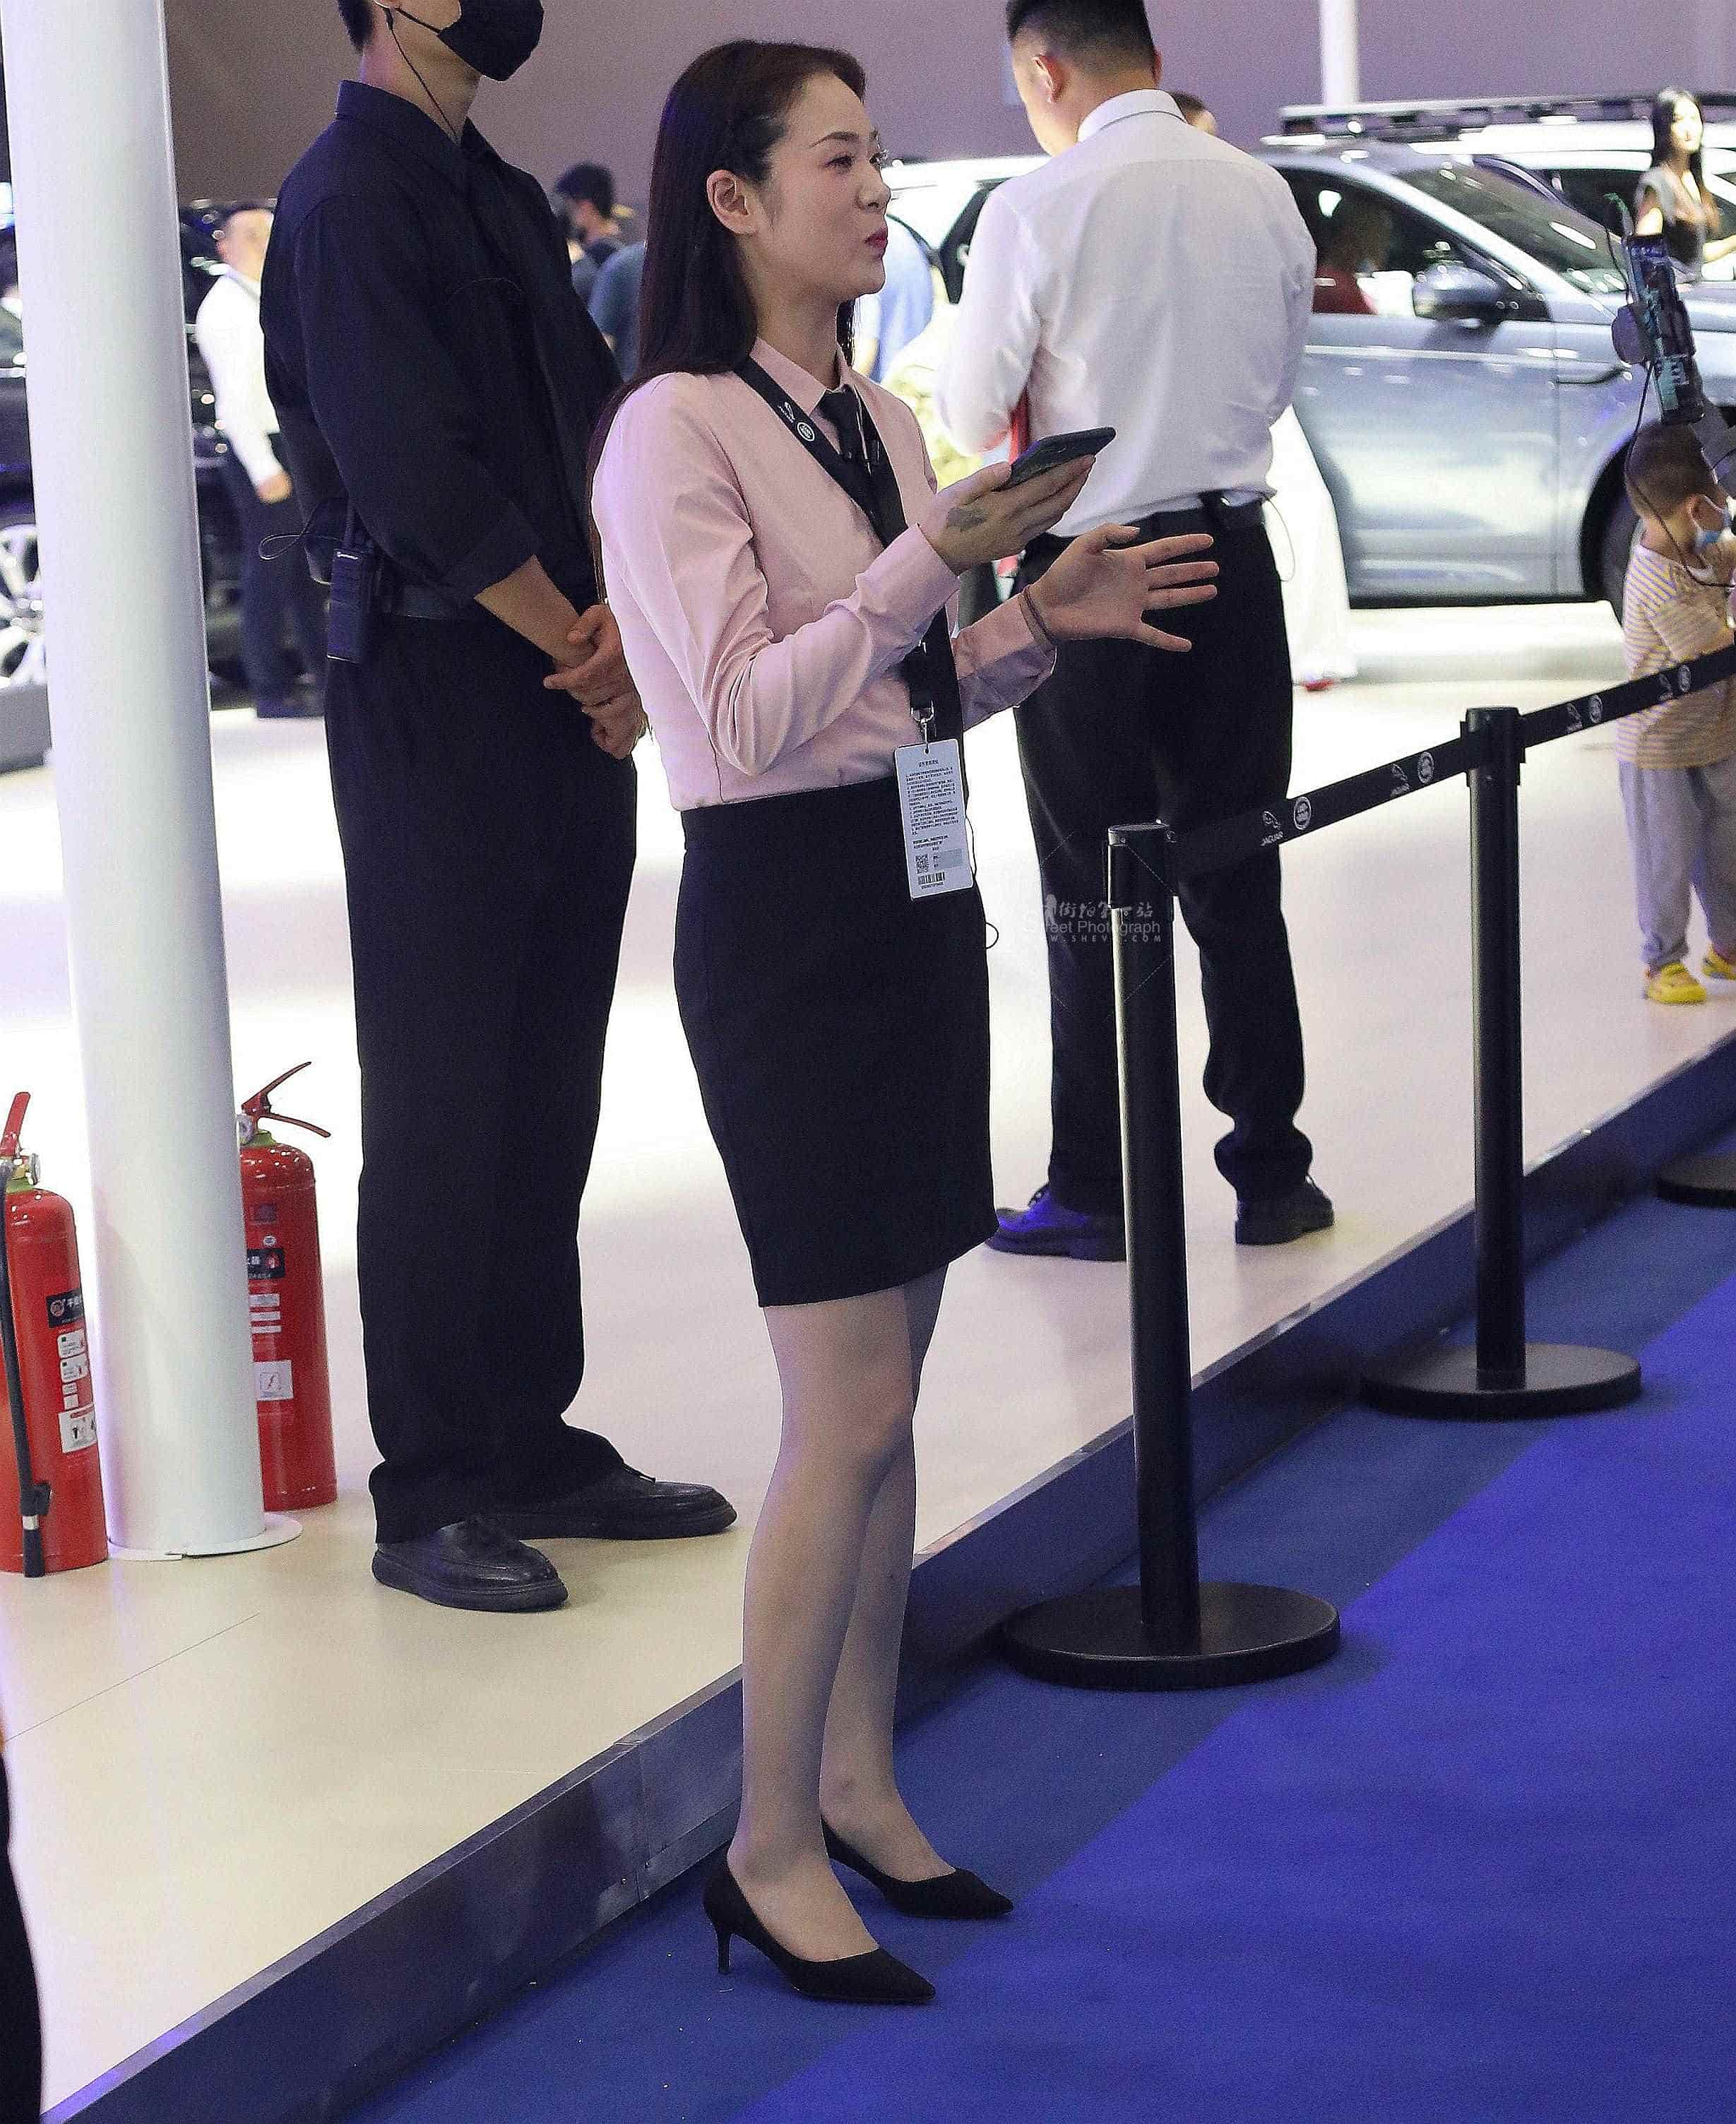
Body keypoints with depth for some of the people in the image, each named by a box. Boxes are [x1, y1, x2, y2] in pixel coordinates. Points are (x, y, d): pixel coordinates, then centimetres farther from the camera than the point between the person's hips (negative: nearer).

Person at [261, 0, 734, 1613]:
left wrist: (622, 618, -6)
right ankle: (428, 1499, 5)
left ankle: (536, 1449, 21)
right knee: (442, 1103, -3)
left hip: (566, 710, 8)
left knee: (548, 1094, 12)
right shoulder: (348, 199, -11)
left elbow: (597, 428, 12)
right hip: (433, 707, -8)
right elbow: (416, 481, -18)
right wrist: (583, 648, -10)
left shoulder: (503, 202, 17)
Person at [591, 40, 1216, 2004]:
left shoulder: (875, 420, 14)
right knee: (847, 1416, -6)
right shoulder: (677, 430, -12)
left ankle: (859, 1784, 25)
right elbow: (745, 717, -20)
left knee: (885, 1390, 13)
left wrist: (1037, 619, 4)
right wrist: (936, 560, -27)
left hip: (914, 894, 8)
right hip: (785, 911, -8)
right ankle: (770, 1849, 6)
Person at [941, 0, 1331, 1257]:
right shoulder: (1263, 195, 1)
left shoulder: (1039, 210, -14)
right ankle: (1271, 1175, 16)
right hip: (1235, 557, 4)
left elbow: (973, 417, -7)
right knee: (1238, 880, 11)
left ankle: (1095, 1195, 10)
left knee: (1093, 898, 4)